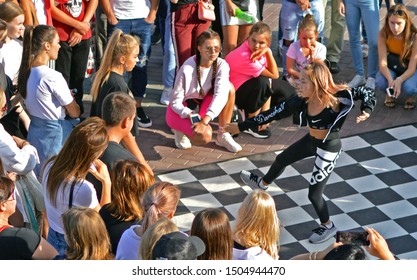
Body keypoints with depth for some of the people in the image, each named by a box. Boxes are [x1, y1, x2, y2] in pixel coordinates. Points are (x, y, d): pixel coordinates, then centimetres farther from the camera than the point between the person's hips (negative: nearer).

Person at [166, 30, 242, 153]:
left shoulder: (221, 65, -15)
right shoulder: (187, 69, -25)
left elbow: (220, 94, -28)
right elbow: (175, 102, -17)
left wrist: (205, 121, -39)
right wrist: (191, 115, -33)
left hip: (202, 105, 5)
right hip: (181, 110, -4)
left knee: (229, 88, -23)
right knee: (205, 135, -34)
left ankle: (223, 135, -10)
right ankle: (180, 129, 3)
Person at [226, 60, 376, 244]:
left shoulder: (337, 97, -32)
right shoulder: (302, 101, -19)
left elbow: (366, 92, -22)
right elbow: (275, 113, -13)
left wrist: (366, 111, -42)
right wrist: (242, 126, -11)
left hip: (328, 148, -6)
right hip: (311, 141, 7)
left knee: (314, 193, 2)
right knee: (282, 159, 29)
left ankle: (328, 227, 32)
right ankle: (262, 183, 62)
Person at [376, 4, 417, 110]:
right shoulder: (383, 35, -21)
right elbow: (383, 63, -25)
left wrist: (399, 80, -47)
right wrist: (390, 80, -45)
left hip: (408, 70, -1)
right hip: (391, 68, 1)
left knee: (408, 88, -35)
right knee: (380, 83, -33)